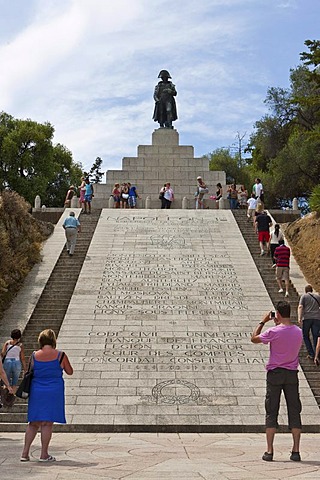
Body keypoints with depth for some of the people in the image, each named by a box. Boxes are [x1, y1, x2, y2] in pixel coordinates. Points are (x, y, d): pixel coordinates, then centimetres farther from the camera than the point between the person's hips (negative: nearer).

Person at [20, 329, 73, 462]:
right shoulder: (60, 355, -6)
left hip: (36, 391, 3)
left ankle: (25, 452, 11)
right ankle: (44, 454, 6)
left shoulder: (34, 356, 0)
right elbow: (70, 372, 6)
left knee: (33, 423, 12)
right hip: (54, 392, -3)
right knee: (47, 423, 2)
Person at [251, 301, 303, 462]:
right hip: (292, 374, 3)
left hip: (275, 373, -3)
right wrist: (278, 324, 18)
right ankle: (296, 451, 6)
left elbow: (254, 339, -1)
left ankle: (269, 451, 1)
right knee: (294, 412, 7)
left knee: (271, 412, 3)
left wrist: (263, 322, 7)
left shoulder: (274, 331, -15)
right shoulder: (298, 331, 0)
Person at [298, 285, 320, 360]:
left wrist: (299, 318, -14)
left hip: (307, 318, -2)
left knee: (305, 336, 10)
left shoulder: (304, 296, 7)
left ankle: (311, 354, 3)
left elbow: (300, 307, -7)